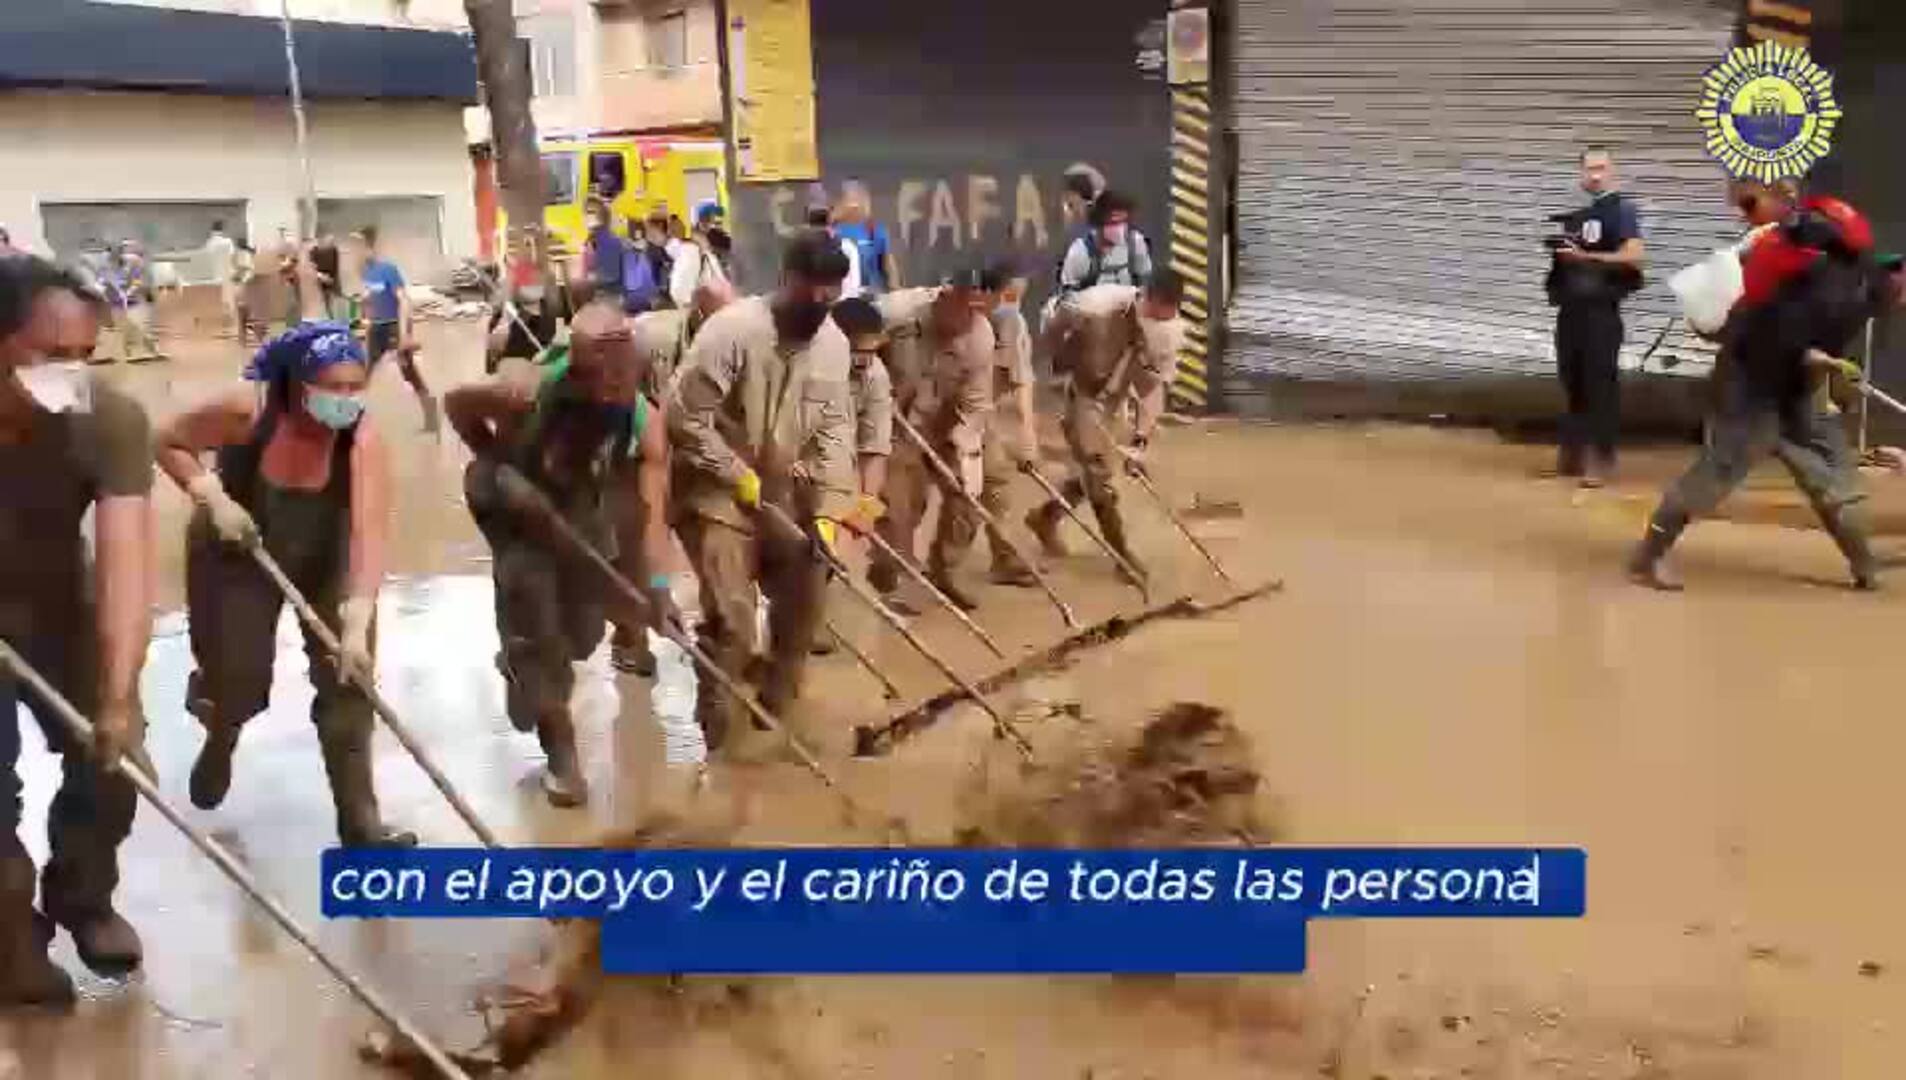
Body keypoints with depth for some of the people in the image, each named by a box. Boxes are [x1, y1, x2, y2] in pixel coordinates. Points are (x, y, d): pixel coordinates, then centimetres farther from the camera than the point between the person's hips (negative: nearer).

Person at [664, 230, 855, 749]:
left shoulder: (834, 342, -4)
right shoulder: (732, 330, -22)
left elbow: (834, 429, -2)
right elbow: (684, 419, -22)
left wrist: (829, 508, -12)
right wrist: (740, 477, -18)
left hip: (783, 494, 6)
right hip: (717, 493, -6)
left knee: (804, 598, 12)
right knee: (731, 622, -11)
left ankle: (778, 706, 34)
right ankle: (715, 727, 8)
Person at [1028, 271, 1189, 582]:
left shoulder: (1171, 331, -22)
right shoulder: (1098, 306, -34)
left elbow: (1154, 388, -19)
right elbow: (1051, 331, -15)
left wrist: (1140, 440, -25)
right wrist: (1065, 367, -5)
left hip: (1114, 396, 5)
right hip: (1081, 390, -5)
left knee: (1094, 470, 12)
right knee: (1097, 467, -7)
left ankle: (1045, 518, 35)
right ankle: (1121, 552, 2)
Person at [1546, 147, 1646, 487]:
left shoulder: (1622, 209, -5)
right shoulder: (1574, 212, 15)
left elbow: (1636, 255, -17)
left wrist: (1584, 257, -19)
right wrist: (1559, 253, 5)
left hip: (1602, 309, -7)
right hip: (1570, 308, 7)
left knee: (1600, 384, -7)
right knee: (1572, 381, 12)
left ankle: (1599, 460, -5)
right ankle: (1572, 454, 21)